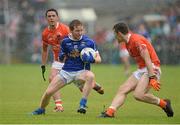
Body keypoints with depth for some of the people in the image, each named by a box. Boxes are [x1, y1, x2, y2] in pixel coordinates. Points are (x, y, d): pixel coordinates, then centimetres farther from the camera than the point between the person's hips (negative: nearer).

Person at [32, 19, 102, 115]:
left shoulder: (88, 42, -6)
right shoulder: (65, 41, 0)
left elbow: (98, 59, 2)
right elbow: (61, 59, 12)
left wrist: (91, 59, -21)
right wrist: (61, 57, -13)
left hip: (80, 72, -2)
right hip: (66, 71, 2)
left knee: (91, 76, -38)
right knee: (48, 92, -6)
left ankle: (83, 104, -34)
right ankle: (41, 110, 26)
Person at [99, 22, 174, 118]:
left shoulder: (136, 40, -17)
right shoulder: (128, 43, 13)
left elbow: (148, 60, -22)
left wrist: (152, 78, -27)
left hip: (151, 70, -10)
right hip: (141, 70, 10)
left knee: (138, 95, -23)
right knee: (122, 90, -2)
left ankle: (163, 103, -6)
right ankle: (110, 112, -9)